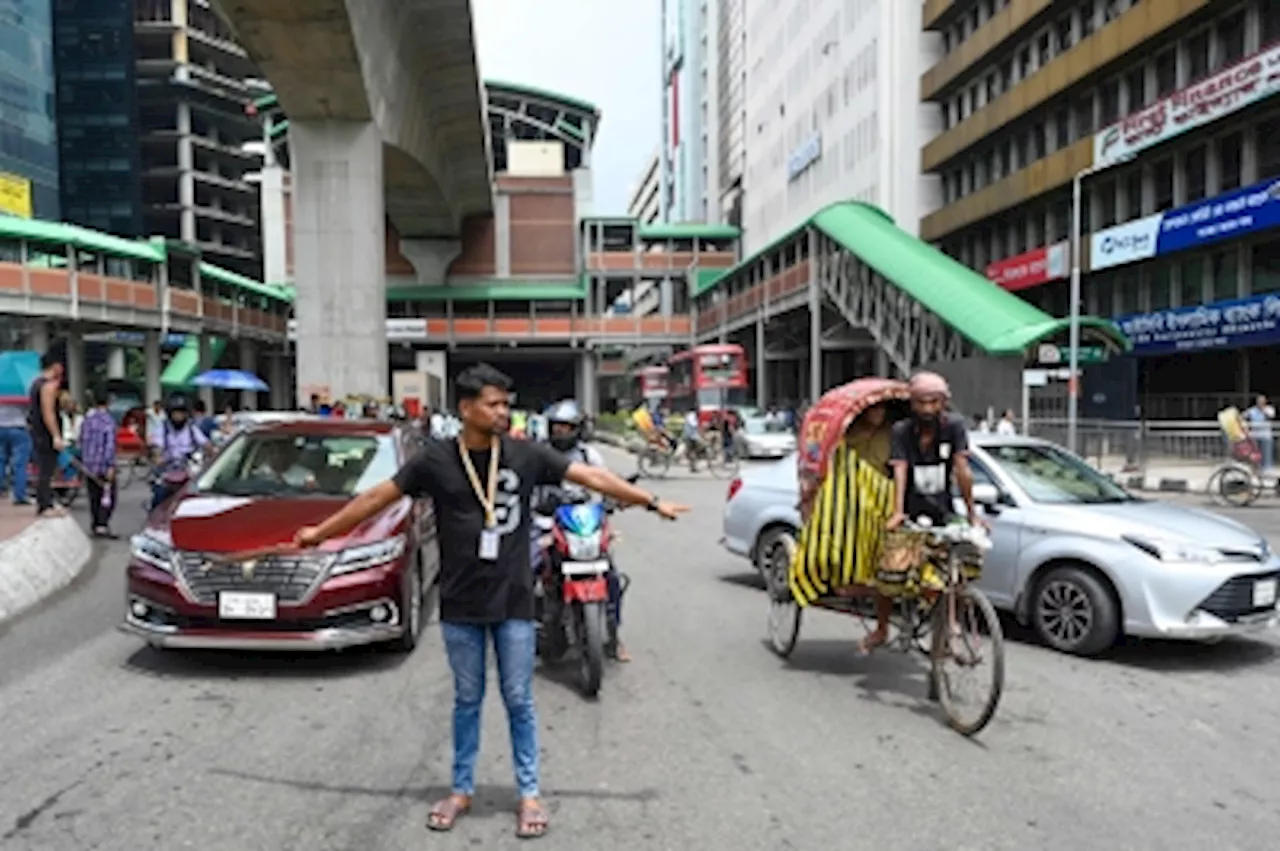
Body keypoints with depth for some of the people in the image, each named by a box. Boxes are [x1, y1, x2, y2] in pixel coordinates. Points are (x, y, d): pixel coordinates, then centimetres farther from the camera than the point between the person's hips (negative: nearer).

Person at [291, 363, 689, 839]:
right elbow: (378, 497, 1)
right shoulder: (436, 459, -6)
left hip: (513, 602, 0)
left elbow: (592, 477, -4)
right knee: (467, 701, 14)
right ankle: (461, 790, 30)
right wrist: (321, 533, 5)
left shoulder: (526, 455, -5)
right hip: (460, 605, 0)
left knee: (518, 701, 9)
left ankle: (529, 793, 23)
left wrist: (651, 503, -5)